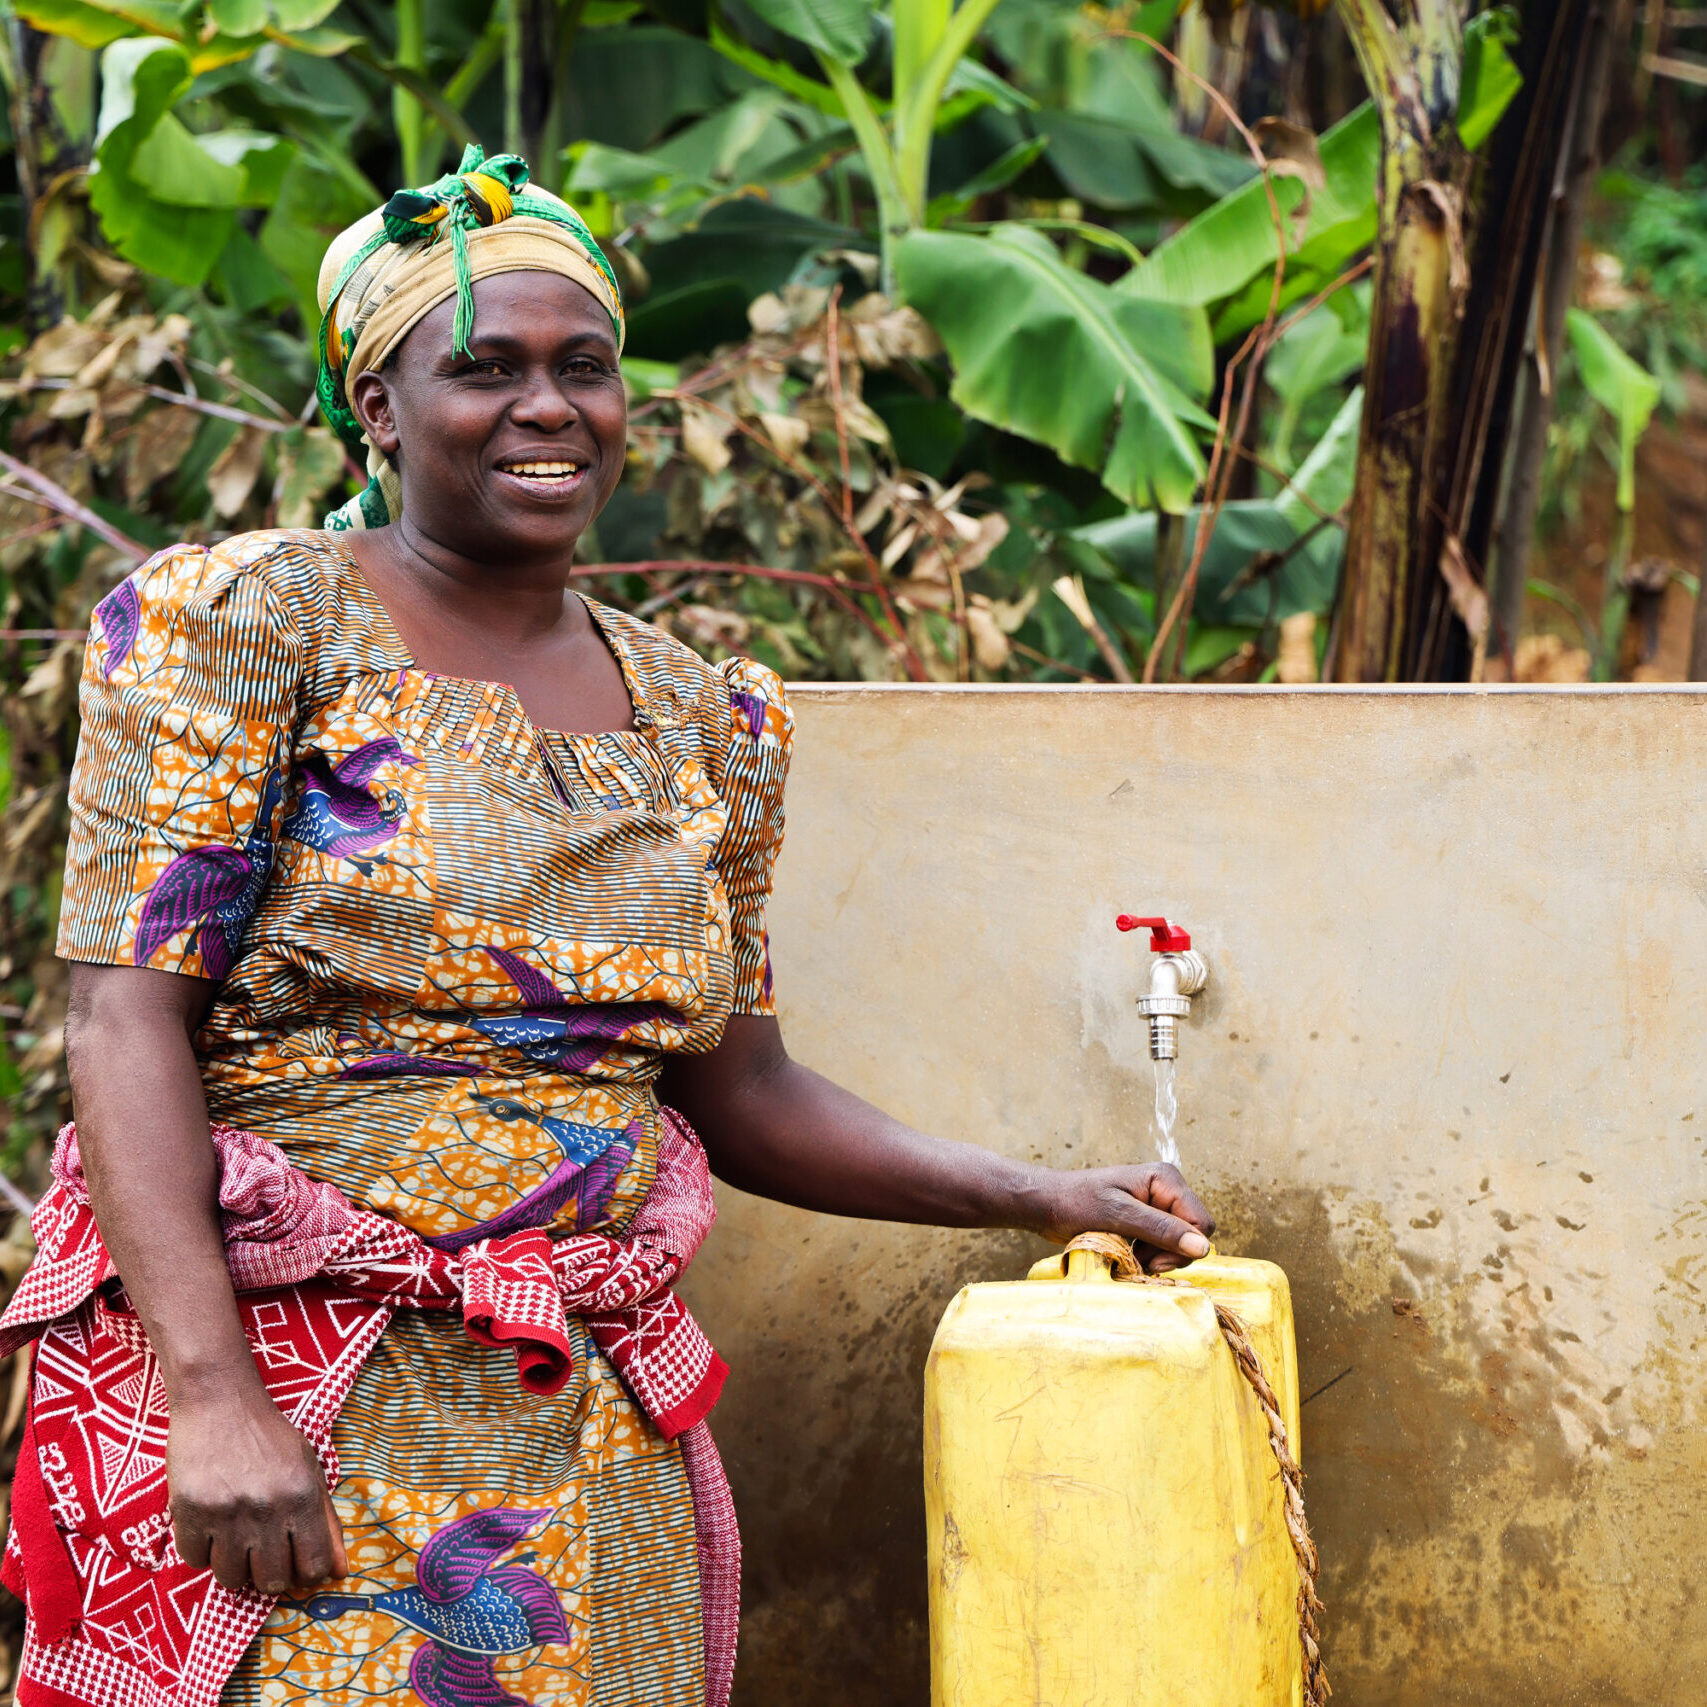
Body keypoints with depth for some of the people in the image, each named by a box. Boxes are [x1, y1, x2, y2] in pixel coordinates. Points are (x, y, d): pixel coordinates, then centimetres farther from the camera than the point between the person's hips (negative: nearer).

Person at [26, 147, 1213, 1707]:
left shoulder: (710, 727, 12)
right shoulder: (245, 621, -4)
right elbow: (131, 1012, -12)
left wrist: (1043, 1197, 9)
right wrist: (215, 1393, -22)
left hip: (595, 1431, 5)